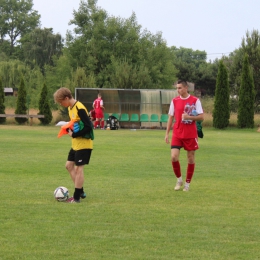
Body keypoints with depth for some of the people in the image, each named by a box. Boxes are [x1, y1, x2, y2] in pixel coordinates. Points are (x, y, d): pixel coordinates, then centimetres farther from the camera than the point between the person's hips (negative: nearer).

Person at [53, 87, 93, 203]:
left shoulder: (79, 108, -21)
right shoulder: (70, 108, 9)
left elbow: (88, 127, -24)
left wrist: (74, 135, -18)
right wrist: (69, 129, 0)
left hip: (83, 144, -10)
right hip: (76, 144, 10)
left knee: (78, 168, -6)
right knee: (69, 165, 13)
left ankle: (76, 197, 0)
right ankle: (80, 191, 20)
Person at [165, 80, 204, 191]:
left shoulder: (195, 100, -4)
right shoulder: (174, 101, 5)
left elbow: (201, 117, -6)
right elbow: (170, 117, 11)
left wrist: (189, 117, -21)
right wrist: (167, 133, 6)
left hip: (191, 135, -2)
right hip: (177, 134, 2)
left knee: (191, 158, 3)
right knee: (174, 157, -12)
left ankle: (187, 183, 16)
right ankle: (179, 180, 9)